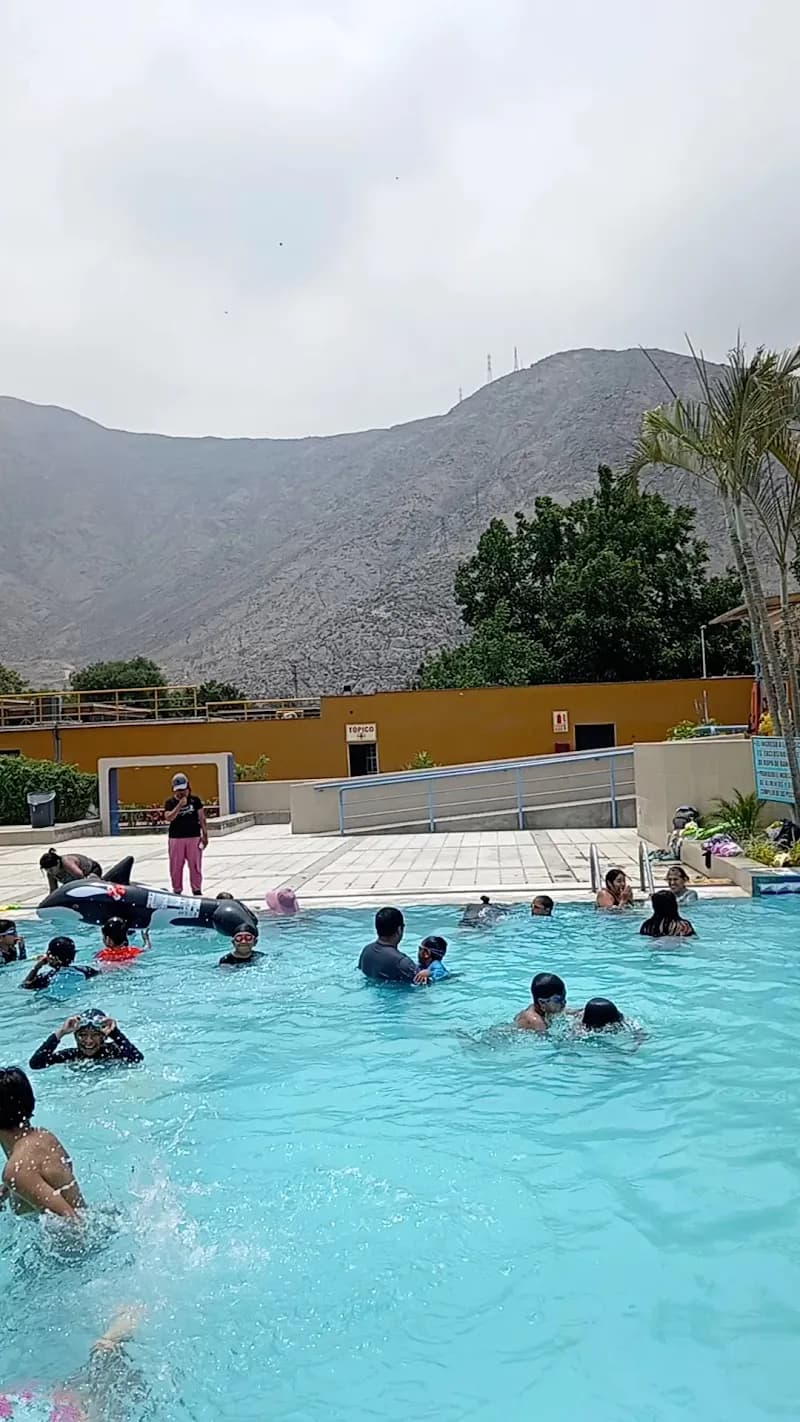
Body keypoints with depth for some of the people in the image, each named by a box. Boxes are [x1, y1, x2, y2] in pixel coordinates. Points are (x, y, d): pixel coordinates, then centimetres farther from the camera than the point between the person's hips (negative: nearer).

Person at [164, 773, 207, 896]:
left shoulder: (195, 800, 5)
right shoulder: (170, 802, 3)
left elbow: (202, 818, 6)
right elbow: (169, 818, -13)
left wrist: (205, 834, 1)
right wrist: (180, 805, -20)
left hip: (194, 837, 0)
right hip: (176, 838, 0)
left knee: (195, 865, 2)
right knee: (176, 866, 5)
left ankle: (197, 890, 11)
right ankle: (177, 890, 15)